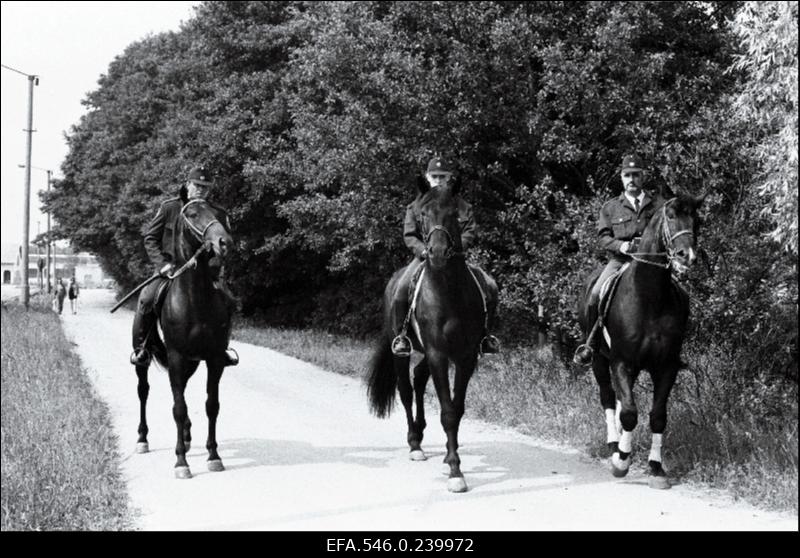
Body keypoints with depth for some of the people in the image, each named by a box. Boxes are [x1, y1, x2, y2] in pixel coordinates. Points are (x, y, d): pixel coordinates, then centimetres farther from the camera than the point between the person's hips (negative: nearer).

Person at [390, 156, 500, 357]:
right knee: (401, 289, -27)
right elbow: (409, 235, 2)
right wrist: (423, 250, -17)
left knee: (488, 287, -16)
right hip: (424, 257, -1)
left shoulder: (462, 205, 8)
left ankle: (484, 333, 1)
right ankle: (401, 335, -11)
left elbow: (469, 233, 1)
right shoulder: (415, 206, 7)